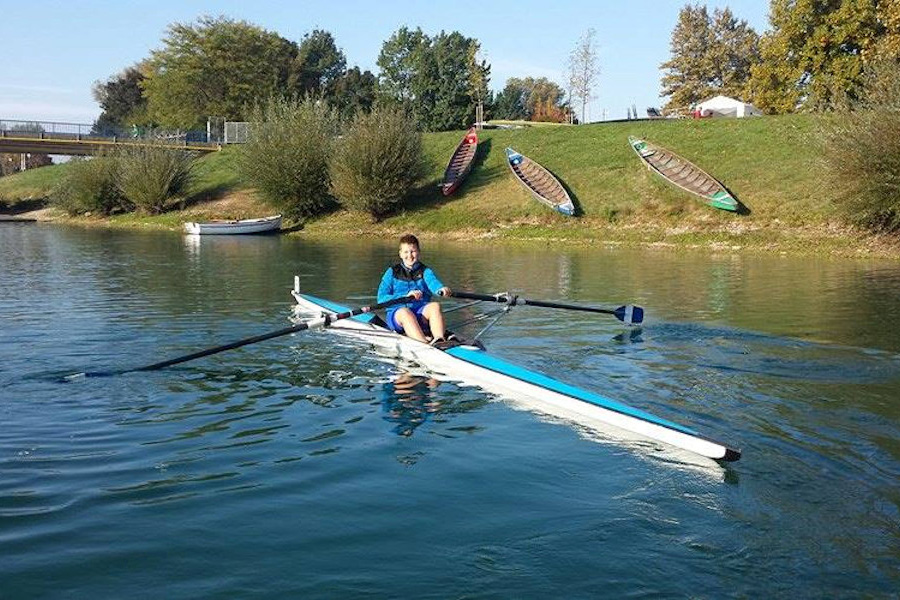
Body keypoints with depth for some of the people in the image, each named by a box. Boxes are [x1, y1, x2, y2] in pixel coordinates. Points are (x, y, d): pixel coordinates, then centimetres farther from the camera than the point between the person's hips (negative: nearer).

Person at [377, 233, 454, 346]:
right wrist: (406, 296, -16)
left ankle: (439, 339, -53)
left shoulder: (425, 271, 14)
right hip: (397, 313, -1)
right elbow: (382, 298, -1)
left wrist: (441, 288, -37)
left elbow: (432, 281, -11)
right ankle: (425, 345, -58)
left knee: (435, 306, -29)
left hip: (421, 311, 2)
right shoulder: (392, 272, 12)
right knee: (405, 312, -36)